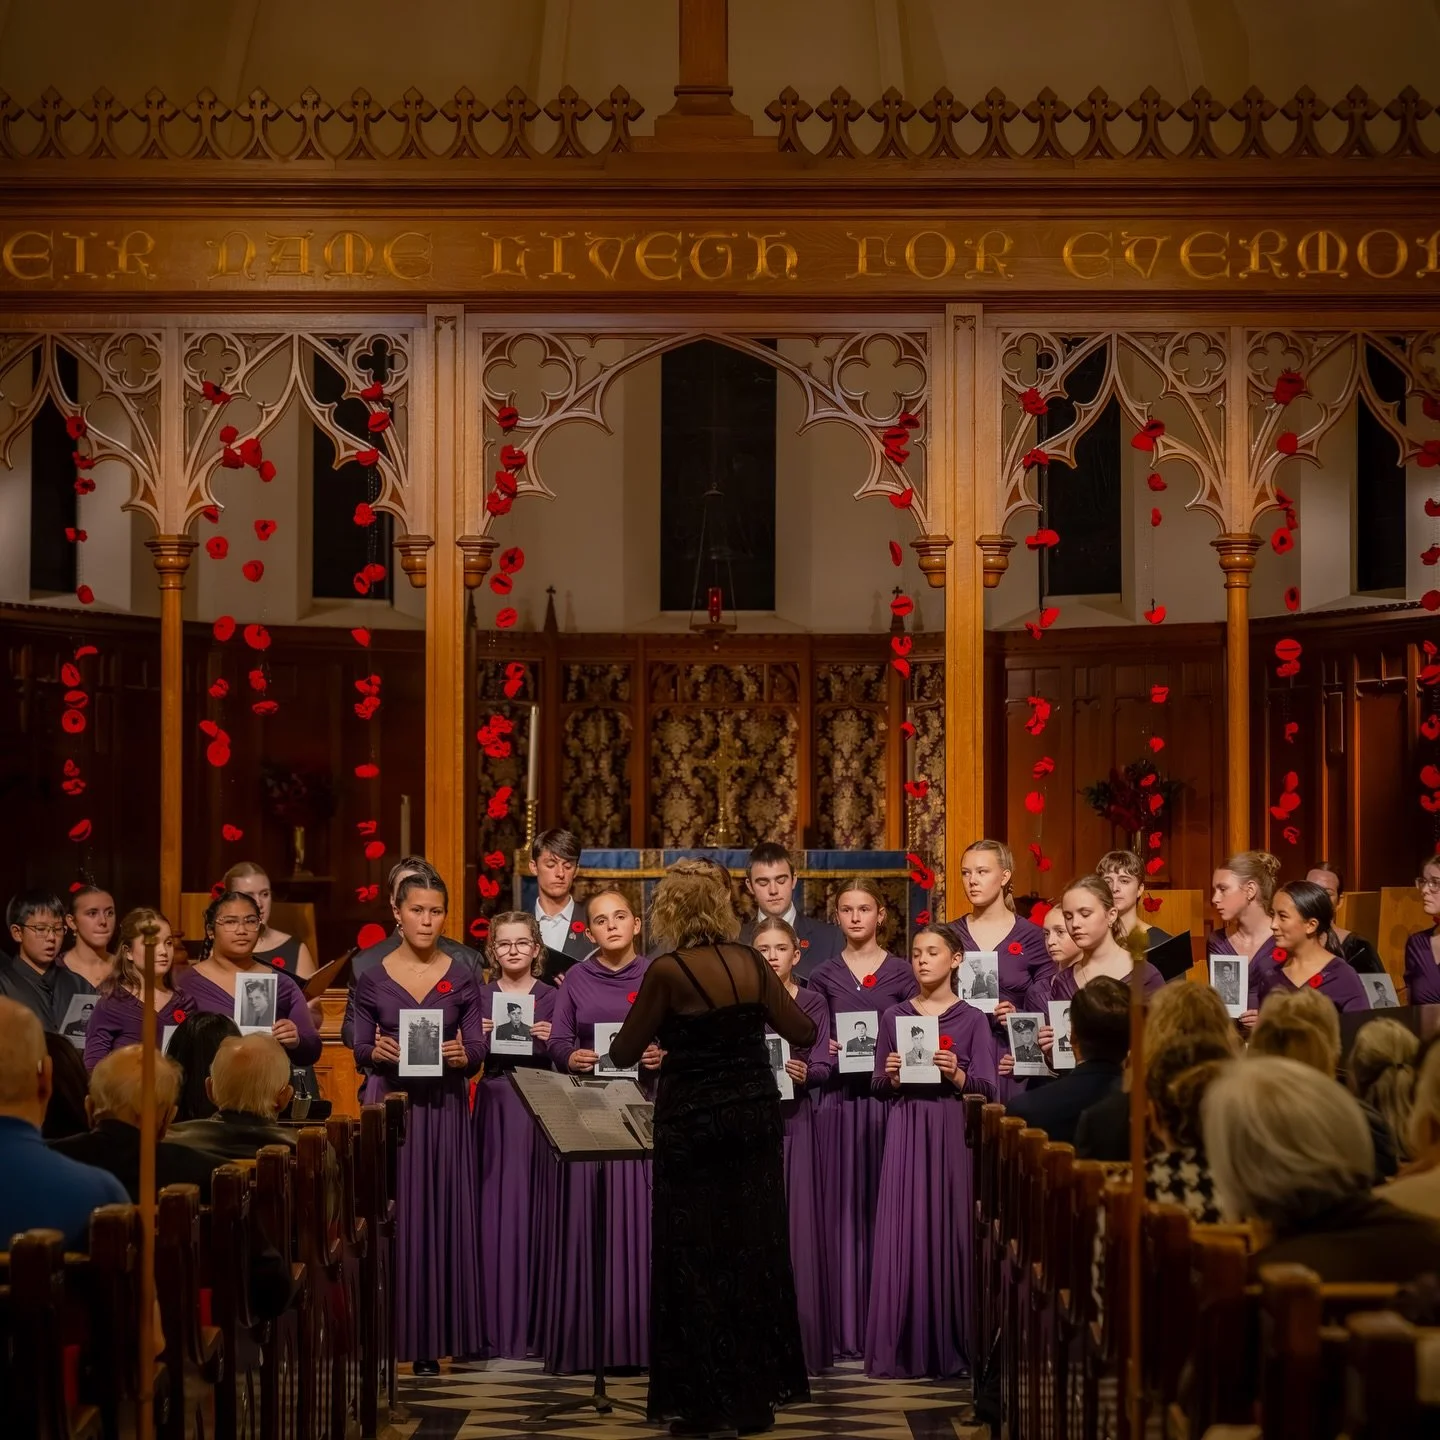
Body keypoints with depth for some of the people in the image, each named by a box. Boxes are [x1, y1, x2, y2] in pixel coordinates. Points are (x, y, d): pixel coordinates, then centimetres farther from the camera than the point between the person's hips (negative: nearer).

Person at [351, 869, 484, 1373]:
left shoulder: (462, 979, 5)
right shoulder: (372, 979, 4)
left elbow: (477, 1052, 2)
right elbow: (359, 1051, 3)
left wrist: (462, 1056, -19)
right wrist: (377, 1052, -18)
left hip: (444, 1110, 1)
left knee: (441, 1215, 0)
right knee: (387, 1217, -3)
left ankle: (431, 1340, 4)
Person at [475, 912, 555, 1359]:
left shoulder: (551, 998, 6)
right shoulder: (480, 996, 8)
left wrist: (552, 1040, -16)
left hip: (539, 1108, -1)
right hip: (494, 1107, 1)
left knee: (535, 1209, -2)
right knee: (494, 1211, -2)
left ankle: (533, 1325, 4)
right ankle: (495, 1326, 3)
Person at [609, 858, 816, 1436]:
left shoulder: (667, 972, -13)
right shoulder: (751, 963, 1)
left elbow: (623, 1054, -6)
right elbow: (802, 1032, 9)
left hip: (694, 1125, -5)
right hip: (755, 1118, 5)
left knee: (694, 1258, 4)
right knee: (754, 1251, 12)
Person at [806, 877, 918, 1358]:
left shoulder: (901, 972, 6)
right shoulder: (824, 976, 10)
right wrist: (823, 1050, -8)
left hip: (889, 1097, -1)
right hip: (839, 1098, 1)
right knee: (844, 1208, 0)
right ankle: (848, 1332, 3)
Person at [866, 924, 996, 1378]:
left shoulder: (972, 1019, 4)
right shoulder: (894, 1017, 9)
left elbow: (987, 1088, 0)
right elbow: (879, 1086, 11)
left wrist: (956, 1074, -18)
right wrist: (891, 1076, -10)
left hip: (954, 1134, -1)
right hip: (907, 1135, 1)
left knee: (951, 1231, -2)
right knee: (904, 1233, -3)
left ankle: (952, 1346, 6)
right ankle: (903, 1348, 2)